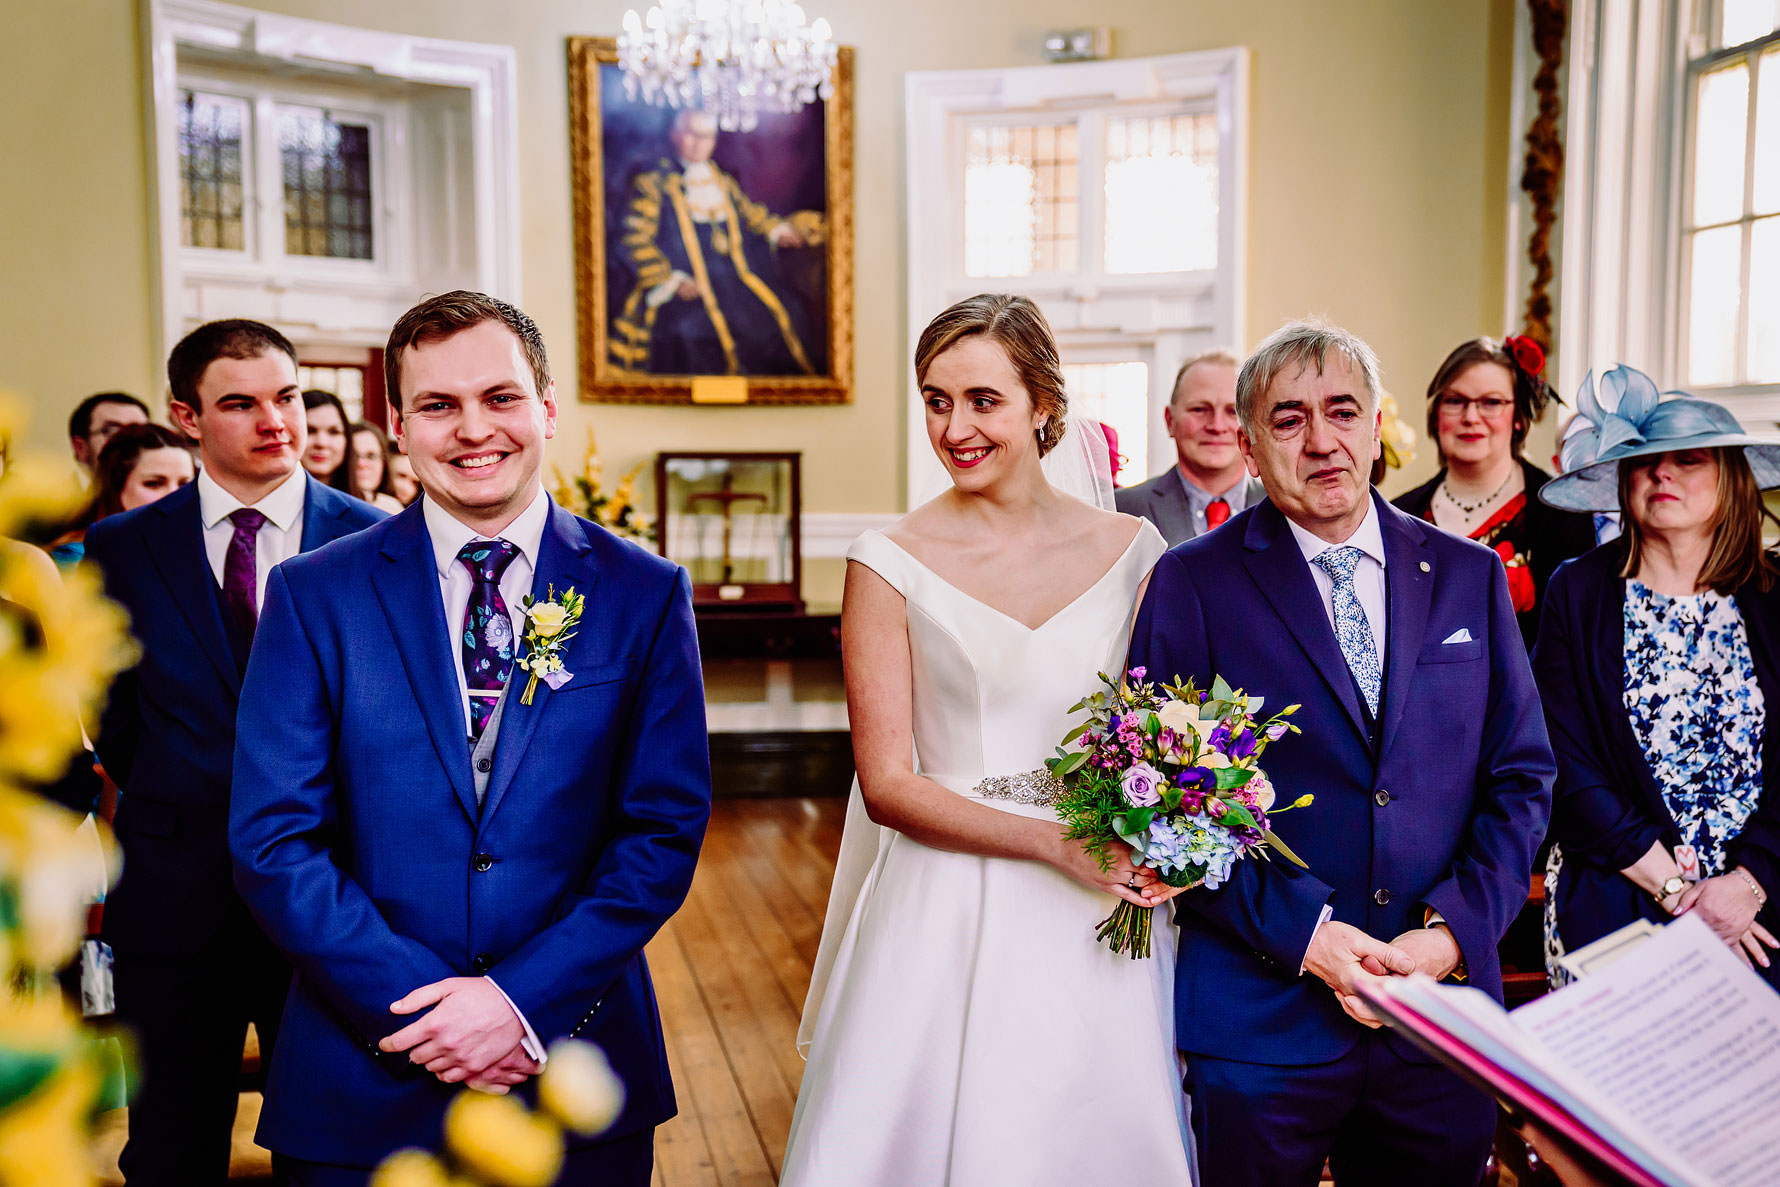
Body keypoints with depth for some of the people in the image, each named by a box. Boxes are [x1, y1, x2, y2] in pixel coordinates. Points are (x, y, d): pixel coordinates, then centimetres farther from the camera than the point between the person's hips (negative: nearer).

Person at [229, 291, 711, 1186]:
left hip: (579, 1069, 1)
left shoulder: (645, 593, -2)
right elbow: (272, 842, -6)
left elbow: (666, 828, -4)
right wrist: (421, 1011, -13)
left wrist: (526, 999, -13)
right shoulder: (313, 596, -3)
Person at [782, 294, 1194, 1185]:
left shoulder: (1130, 550, 2)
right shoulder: (892, 564, -5)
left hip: (1097, 931, 3)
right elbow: (887, 786, -8)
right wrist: (1055, 842, -18)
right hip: (946, 918, -2)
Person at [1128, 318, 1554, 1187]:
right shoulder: (1193, 584, -4)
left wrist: (1456, 929, -7)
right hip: (1262, 1014, -3)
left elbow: (1522, 775, 6)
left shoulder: (1469, 577, 6)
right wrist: (1302, 931, -16)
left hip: (1444, 1009, 3)